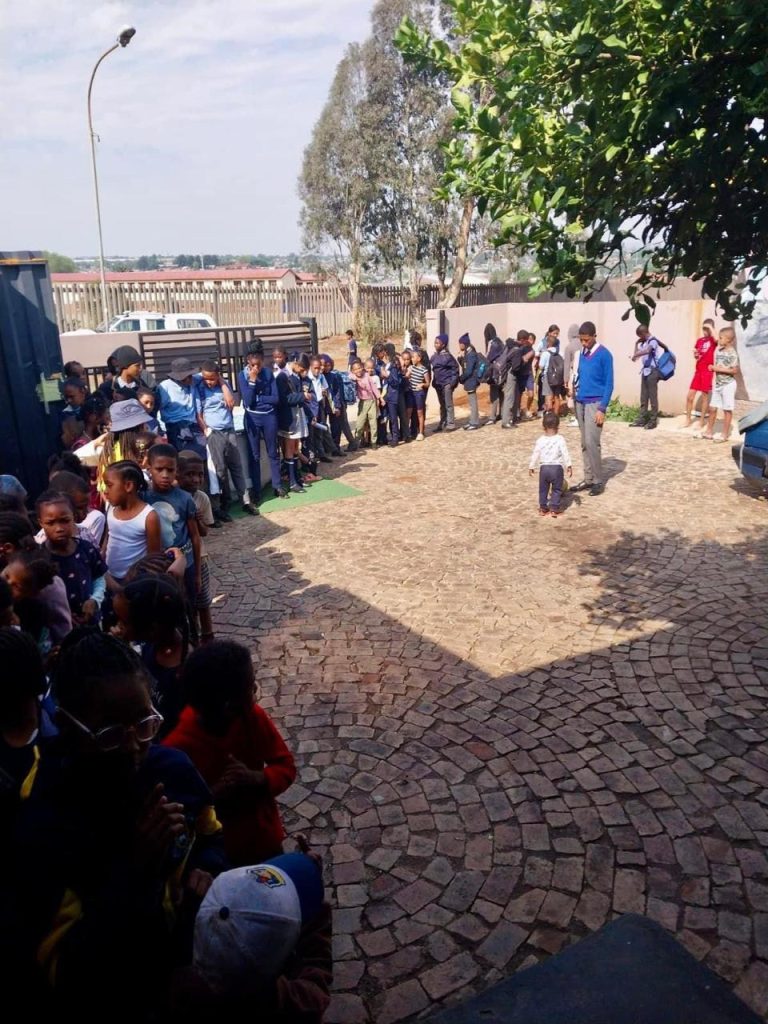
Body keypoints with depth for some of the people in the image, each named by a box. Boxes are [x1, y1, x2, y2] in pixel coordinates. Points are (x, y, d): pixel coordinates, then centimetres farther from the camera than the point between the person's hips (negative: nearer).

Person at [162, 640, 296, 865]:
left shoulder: (253, 716, -16)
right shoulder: (178, 748, -27)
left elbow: (286, 766, -8)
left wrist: (257, 779, -26)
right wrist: (213, 795, -33)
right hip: (217, 858, -4)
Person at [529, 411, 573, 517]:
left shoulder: (540, 440, -1)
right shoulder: (560, 439, -7)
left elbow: (535, 455, 4)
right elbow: (565, 453, -11)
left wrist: (532, 466, 13)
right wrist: (569, 465, -7)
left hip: (544, 468, 2)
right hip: (557, 468, -2)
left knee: (543, 489, 15)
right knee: (556, 489, 9)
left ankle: (543, 508, 19)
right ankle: (554, 509, 5)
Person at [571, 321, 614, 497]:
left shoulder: (604, 355, -10)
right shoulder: (582, 353, 10)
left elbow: (609, 384, -11)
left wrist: (602, 409, -16)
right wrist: (576, 395, 12)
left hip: (595, 403, -7)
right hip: (581, 402, 7)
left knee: (592, 442, -11)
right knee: (585, 443, 8)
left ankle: (599, 481, -2)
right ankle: (588, 479, 14)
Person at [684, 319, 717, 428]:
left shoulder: (713, 340, -5)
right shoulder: (699, 340, 12)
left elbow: (715, 339, -31)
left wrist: (710, 327, -19)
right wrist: (695, 354, 0)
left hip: (707, 371, -6)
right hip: (698, 371, 6)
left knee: (705, 396, 1)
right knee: (690, 396, 5)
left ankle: (702, 421, 9)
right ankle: (688, 419, 16)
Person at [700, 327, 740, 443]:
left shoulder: (732, 353, -15)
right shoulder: (719, 350, 7)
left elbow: (734, 370, -20)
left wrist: (719, 369, -20)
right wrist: (712, 367, -3)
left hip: (728, 384, -7)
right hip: (718, 384, 7)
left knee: (727, 409, 2)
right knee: (712, 408, 10)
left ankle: (725, 434, 8)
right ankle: (709, 432, 19)